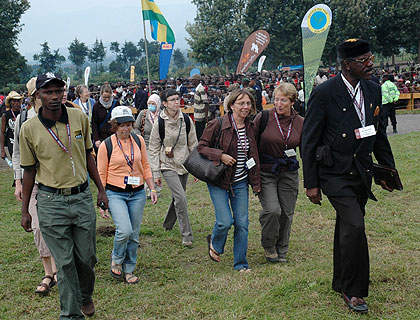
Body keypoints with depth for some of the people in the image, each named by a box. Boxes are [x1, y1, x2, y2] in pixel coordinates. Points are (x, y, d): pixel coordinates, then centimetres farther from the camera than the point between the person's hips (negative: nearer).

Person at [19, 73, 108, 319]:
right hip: (51, 202, -2)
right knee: (64, 262, 3)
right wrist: (25, 210, 5)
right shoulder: (29, 129, -6)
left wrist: (101, 189, 12)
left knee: (87, 258, 11)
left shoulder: (80, 118, 0)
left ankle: (85, 295, 41)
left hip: (82, 197, 2)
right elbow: (30, 170, 2)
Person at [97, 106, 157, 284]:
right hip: (115, 194, -4)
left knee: (134, 234, 7)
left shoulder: (138, 141, 4)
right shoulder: (106, 146, -6)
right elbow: (101, 175, -2)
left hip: (137, 193, 4)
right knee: (124, 230, -20)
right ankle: (116, 261, 8)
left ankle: (128, 270, 24)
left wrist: (152, 189, 8)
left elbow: (145, 166, 14)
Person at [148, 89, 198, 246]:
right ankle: (187, 235, -5)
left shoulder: (186, 120, 0)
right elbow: (153, 149, -3)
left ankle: (168, 224, 39)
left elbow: (193, 144, 8)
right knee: (181, 198, -15)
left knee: (178, 198, 13)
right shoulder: (159, 123, -9)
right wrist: (156, 173, -5)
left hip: (184, 165, 4)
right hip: (168, 166, -4)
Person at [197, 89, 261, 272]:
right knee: (225, 221, -11)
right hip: (219, 181, -4)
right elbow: (201, 147, -6)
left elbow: (254, 157, 14)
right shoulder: (218, 125, -12)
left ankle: (240, 263, 17)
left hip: (240, 182, 4)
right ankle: (214, 243, 24)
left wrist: (256, 182, 13)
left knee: (242, 223, 1)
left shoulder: (250, 128, 4)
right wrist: (220, 156, -21)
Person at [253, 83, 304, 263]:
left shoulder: (300, 122, 2)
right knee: (272, 210, -17)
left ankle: (281, 251, 25)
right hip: (265, 172, -3)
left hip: (289, 172, 3)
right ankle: (268, 246, 10)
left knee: (286, 213, 6)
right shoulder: (264, 117, -7)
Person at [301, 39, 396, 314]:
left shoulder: (373, 90, 5)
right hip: (335, 174, -6)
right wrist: (311, 183, -10)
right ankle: (353, 290, -3)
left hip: (362, 174, 6)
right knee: (355, 225, -17)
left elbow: (380, 135, 16)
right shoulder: (324, 93, -14)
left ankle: (341, 282, 33)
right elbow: (309, 141, -10)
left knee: (347, 228, 17)